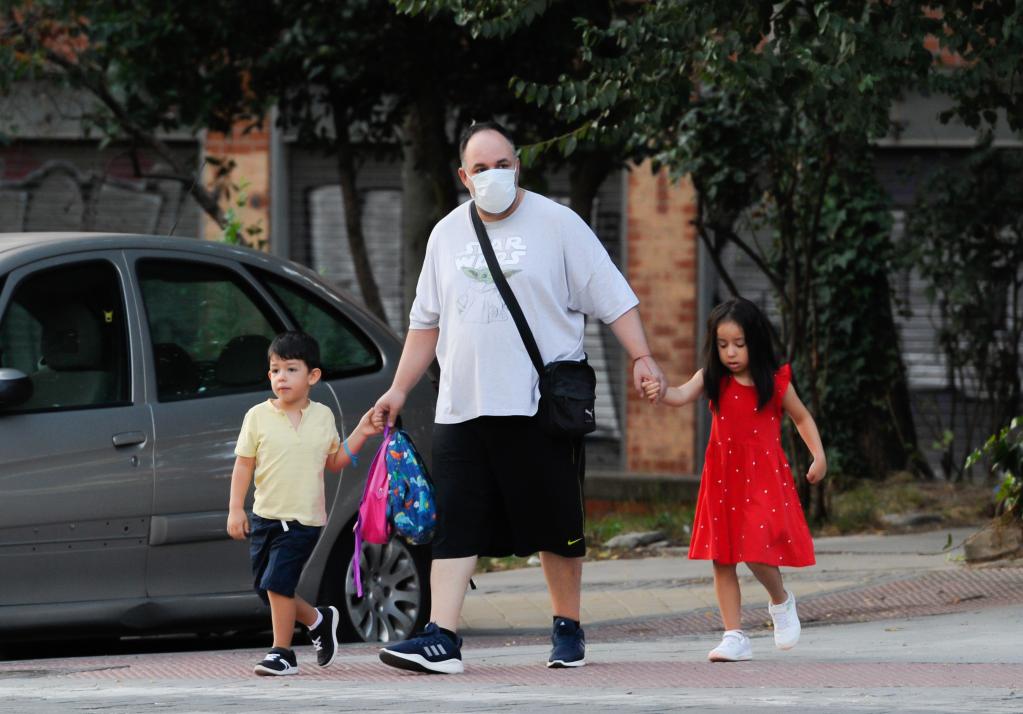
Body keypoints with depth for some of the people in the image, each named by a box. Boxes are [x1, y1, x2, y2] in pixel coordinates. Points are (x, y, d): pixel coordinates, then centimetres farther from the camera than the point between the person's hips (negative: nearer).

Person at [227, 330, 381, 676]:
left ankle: (282, 652, -4)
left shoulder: (322, 416, 4)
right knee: (266, 589, 7)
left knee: (277, 583, -14)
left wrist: (360, 434, 4)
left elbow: (333, 462, 14)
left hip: (303, 520, -3)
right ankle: (318, 619, 31)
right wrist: (235, 509, -6)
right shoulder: (258, 417, -1)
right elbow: (243, 465, 0)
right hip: (264, 517, 3)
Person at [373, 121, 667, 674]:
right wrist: (399, 390, 17)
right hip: (461, 409, 3)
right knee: (453, 524, -7)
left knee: (557, 526, 4)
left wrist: (641, 357, -12)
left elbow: (613, 297, 0)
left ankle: (568, 629, 19)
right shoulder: (447, 234, 14)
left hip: (540, 405, -3)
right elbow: (426, 322, 22)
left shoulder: (556, 224, 1)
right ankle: (441, 640, -12)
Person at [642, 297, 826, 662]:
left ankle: (781, 601, 17)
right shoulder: (713, 379, -1)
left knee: (757, 552, -15)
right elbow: (682, 395, -19)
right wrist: (660, 393, -41)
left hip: (764, 478, -3)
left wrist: (819, 456, 1)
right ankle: (735, 636, 11)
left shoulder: (775, 382, -3)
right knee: (722, 559, 4)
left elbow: (802, 417, 12)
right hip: (723, 479, 3)